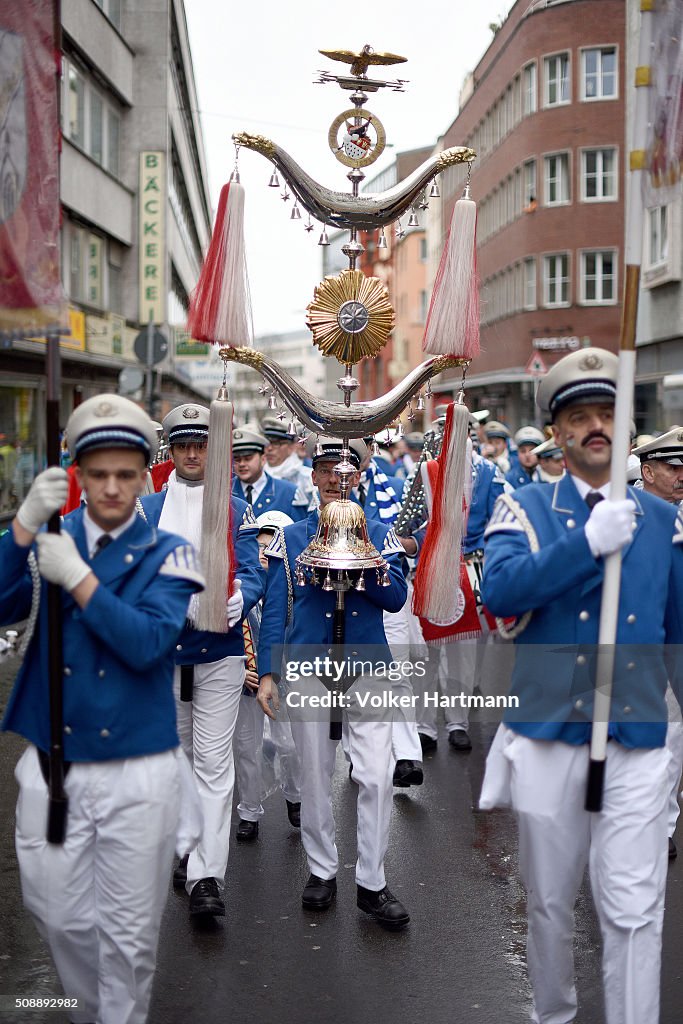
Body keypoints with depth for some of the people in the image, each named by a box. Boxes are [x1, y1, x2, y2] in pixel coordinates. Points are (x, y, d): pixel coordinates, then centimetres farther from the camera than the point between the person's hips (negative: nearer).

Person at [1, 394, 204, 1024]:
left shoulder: (167, 555, -1)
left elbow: (148, 643, -16)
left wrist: (76, 576, -23)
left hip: (139, 773, -2)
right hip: (52, 766, 2)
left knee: (129, 933, 8)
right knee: (59, 914, 13)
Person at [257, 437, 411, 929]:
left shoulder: (381, 534, 7)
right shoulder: (290, 538, 6)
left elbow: (397, 597, -4)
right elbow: (274, 609, 4)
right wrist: (267, 674, -2)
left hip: (369, 669, 0)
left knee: (377, 777, -5)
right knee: (315, 777, 9)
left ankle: (372, 883, 8)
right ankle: (322, 871, 26)